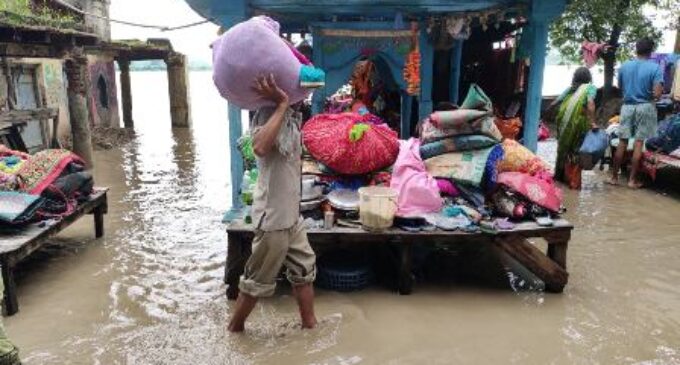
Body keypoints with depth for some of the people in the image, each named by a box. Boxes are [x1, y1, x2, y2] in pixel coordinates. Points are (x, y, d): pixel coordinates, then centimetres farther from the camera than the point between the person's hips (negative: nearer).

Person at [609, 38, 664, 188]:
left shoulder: (624, 67, 1)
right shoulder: (655, 68, -10)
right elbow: (657, 94, -16)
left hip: (627, 106, 3)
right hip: (645, 107, -3)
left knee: (622, 142, 8)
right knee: (639, 143, 1)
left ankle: (614, 177, 12)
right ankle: (632, 180, 5)